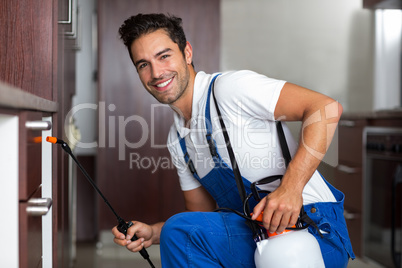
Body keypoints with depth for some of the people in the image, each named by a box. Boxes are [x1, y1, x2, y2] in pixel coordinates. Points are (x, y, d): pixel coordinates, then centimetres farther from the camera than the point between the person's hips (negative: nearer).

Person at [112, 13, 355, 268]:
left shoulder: (229, 87, -12)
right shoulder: (177, 139, 14)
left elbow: (327, 108, -19)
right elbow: (201, 213, 19)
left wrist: (290, 187, -28)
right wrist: (153, 233, 1)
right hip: (258, 234, 8)